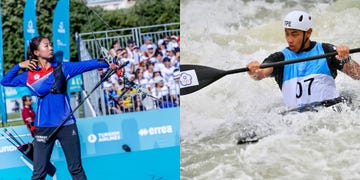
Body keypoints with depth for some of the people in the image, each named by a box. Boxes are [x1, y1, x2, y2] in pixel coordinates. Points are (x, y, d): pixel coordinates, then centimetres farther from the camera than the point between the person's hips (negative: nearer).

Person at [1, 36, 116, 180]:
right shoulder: (29, 75, 5)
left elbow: (86, 65, -9)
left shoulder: (62, 68, 3)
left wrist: (106, 64, -23)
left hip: (67, 124, 0)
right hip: (44, 127, 0)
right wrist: (19, 66, 2)